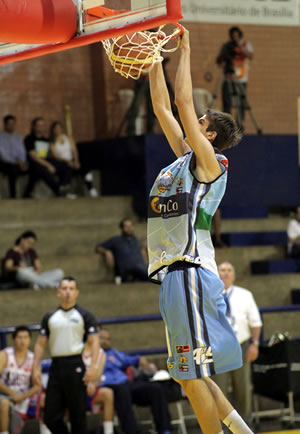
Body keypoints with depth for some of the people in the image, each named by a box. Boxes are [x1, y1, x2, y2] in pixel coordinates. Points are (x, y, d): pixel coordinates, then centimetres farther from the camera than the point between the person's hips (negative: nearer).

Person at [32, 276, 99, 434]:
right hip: (56, 366, 4)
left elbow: (94, 341, -3)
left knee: (78, 414, -1)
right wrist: (36, 368, 5)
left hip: (75, 366, -4)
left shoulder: (85, 316, 4)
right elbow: (40, 344, 15)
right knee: (50, 416, 0)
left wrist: (93, 367, -15)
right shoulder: (49, 317, 15)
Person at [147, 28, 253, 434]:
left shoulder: (211, 162, -5)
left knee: (193, 378, -8)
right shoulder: (185, 159, 18)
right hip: (174, 274, 9)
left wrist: (185, 51, -1)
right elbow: (163, 108, 23)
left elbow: (183, 102, -9)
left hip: (191, 273, -9)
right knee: (192, 377, 12)